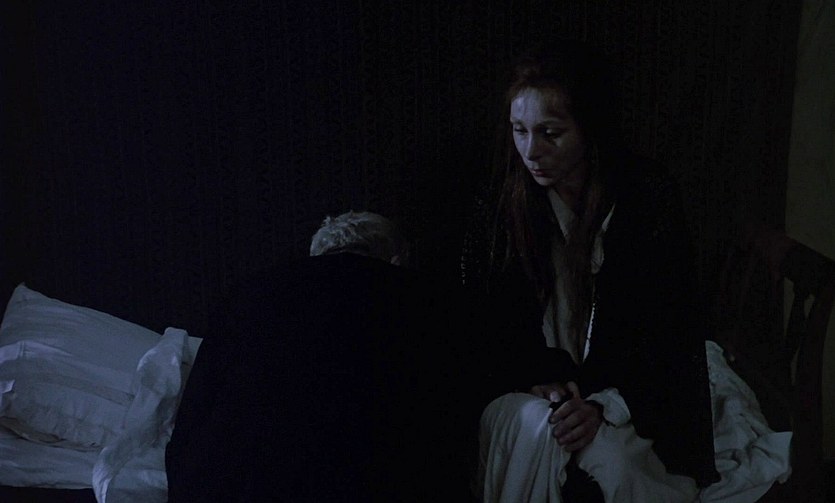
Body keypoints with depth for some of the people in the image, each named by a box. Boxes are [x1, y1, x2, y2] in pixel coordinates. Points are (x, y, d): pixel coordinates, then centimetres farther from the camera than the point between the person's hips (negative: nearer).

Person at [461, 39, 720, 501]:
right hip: (528, 386, 2)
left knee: (613, 458, -30)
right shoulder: (502, 201, -5)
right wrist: (542, 379, -16)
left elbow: (672, 331, -8)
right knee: (533, 424, -30)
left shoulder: (651, 198, -10)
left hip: (631, 397, -1)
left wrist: (606, 406, -20)